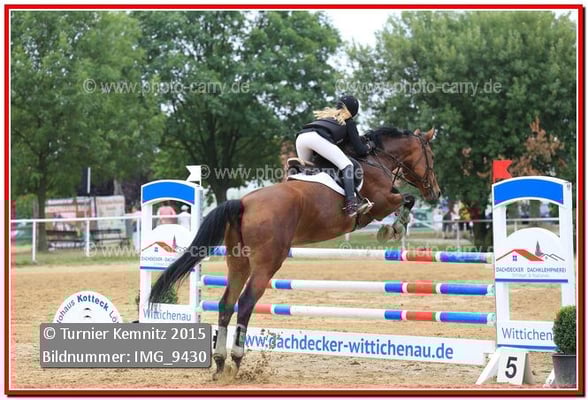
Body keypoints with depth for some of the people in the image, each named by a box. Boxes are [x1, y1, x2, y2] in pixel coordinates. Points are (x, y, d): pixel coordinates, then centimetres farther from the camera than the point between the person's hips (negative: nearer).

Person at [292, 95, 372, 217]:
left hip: (301, 137, 6)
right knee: (347, 165, -7)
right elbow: (360, 150, 21)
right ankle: (350, 202, -26)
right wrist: (368, 147, 41)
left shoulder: (325, 114, 40)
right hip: (319, 138, -6)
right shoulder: (349, 122, 25)